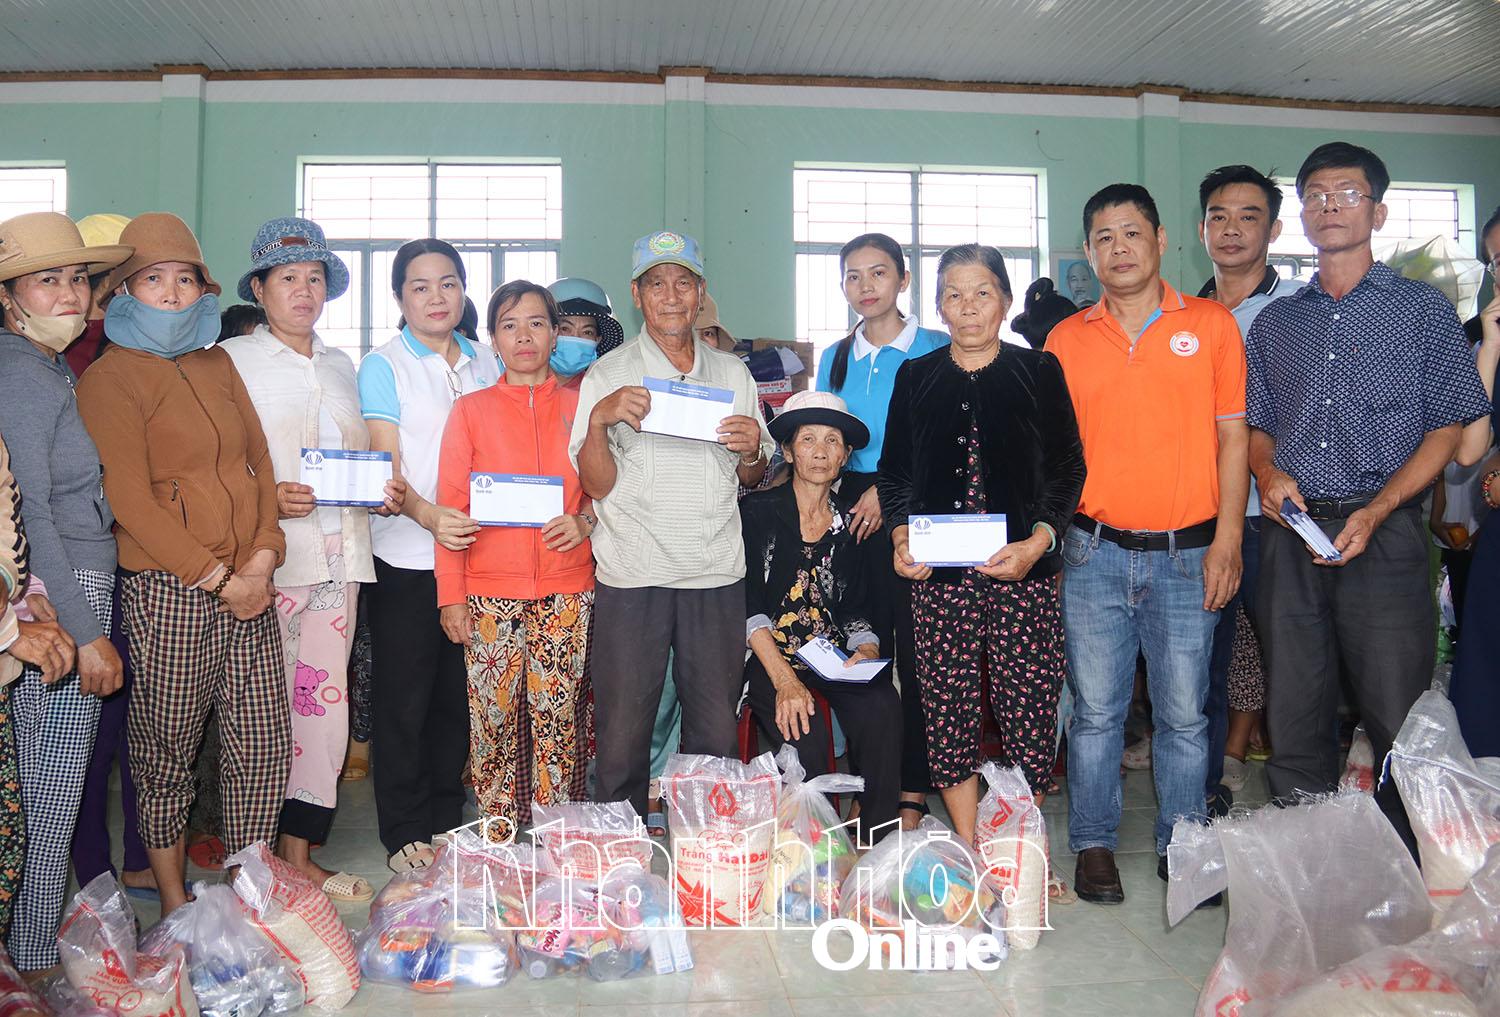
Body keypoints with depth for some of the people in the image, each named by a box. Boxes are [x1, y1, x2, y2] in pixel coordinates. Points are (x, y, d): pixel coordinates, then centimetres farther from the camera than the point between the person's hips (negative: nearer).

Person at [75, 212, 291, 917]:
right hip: (167, 593, -5)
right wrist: (217, 578, -12)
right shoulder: (108, 379, -3)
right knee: (166, 751, 7)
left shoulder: (217, 365, 16)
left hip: (248, 588, 5)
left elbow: (259, 461, 12)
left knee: (265, 745, 7)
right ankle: (173, 902, 23)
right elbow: (131, 500, -10)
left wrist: (261, 559, -2)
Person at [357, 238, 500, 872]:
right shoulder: (383, 366, -2)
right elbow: (386, 466, -10)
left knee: (457, 695, 12)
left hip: (475, 550, 4)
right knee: (404, 700, 3)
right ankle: (404, 832, 16)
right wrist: (429, 516, -29)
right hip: (407, 557, -4)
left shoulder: (486, 362, 11)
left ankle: (447, 819, 26)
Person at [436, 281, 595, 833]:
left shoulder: (579, 406, 9)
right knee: (494, 719, 2)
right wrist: (451, 595, -2)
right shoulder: (471, 410, 6)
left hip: (566, 590, 1)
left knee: (559, 719, 2)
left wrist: (584, 521, -7)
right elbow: (450, 506, 4)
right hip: (491, 593, 0)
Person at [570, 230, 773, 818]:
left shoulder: (733, 374, 13)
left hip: (717, 573, 3)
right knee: (622, 731, 2)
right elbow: (597, 485, -3)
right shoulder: (608, 376, 3)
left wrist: (752, 450, -4)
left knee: (716, 734, 9)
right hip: (632, 575, -2)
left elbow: (752, 479, 18)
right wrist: (599, 418, -19)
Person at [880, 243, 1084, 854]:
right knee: (949, 711, 2)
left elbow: (1068, 470, 4)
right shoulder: (915, 377, 13)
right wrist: (901, 537, -2)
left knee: (1028, 710, -3)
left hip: (1023, 571, -1)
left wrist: (1037, 541, -10)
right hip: (937, 575, 2)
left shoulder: (1039, 373, 8)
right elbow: (894, 471, 15)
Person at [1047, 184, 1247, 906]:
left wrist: (1227, 541, -4)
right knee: (1096, 710, 6)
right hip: (1094, 553, 1)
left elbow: (1232, 438, 3)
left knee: (1184, 713, 6)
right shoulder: (1065, 338, 7)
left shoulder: (1211, 324, 4)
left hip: (1186, 554, 0)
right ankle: (1093, 845, 20)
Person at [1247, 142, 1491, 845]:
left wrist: (1375, 511, -12)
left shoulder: (1423, 310, 6)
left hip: (1384, 535, -3)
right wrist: (1267, 473, -4)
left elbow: (1447, 428, 1)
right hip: (1291, 534, 3)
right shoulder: (1275, 322, 16)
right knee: (1293, 721, 7)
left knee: (1400, 723, -3)